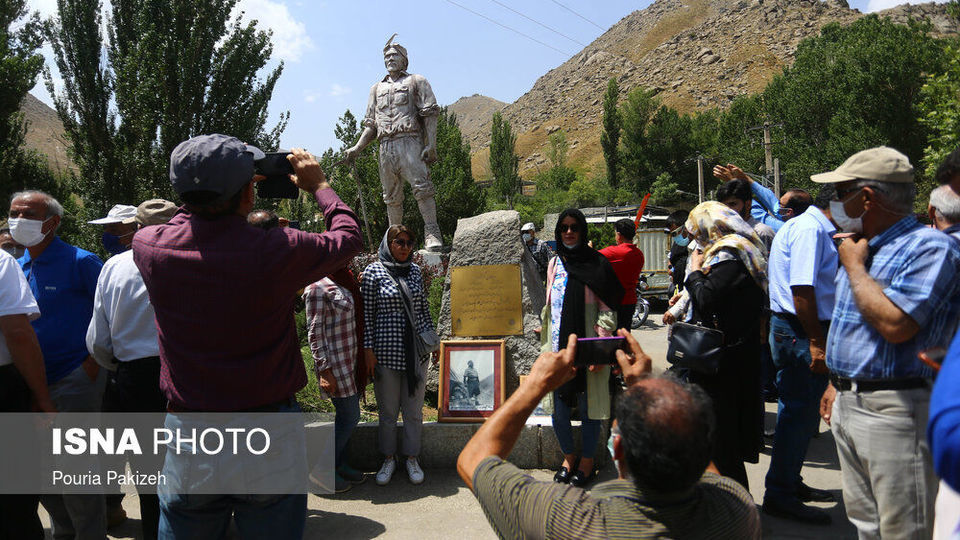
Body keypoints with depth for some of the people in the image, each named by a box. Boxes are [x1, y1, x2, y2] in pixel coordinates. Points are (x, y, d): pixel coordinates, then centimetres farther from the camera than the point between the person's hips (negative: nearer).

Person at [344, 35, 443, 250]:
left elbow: (430, 114, 2)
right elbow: (371, 124, 24)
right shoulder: (377, 89, 25)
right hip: (386, 146, 5)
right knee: (392, 196, 4)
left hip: (410, 142, -5)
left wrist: (431, 144, -10)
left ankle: (432, 234, -18)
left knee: (422, 187, -17)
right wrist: (357, 148, 10)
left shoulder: (416, 81, 12)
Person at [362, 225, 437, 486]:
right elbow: (367, 313, -4)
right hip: (386, 351, -3)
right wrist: (368, 348, -7)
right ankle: (389, 459, 25)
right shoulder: (374, 271, -4)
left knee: (414, 409, 9)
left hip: (416, 350, 3)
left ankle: (412, 458, 25)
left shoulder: (415, 270, 8)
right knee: (388, 410, 8)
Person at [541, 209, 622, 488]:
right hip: (558, 346, 5)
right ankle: (568, 457, 26)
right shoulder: (555, 264, 13)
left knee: (588, 407, 3)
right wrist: (546, 344, 14)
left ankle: (587, 461, 20)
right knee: (558, 407, 7)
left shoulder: (596, 263, -2)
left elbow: (607, 308, -6)